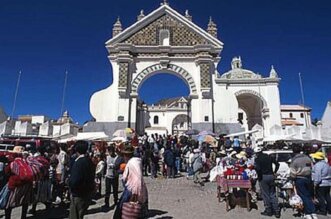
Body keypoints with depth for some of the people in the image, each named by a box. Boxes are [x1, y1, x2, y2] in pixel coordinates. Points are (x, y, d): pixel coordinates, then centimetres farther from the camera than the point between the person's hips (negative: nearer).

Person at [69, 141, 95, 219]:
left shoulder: (79, 162, -22)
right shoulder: (90, 161, 3)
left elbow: (74, 181, -27)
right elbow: (92, 177, 11)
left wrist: (69, 182, -7)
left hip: (78, 195, -8)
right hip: (87, 193, 8)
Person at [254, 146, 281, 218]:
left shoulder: (257, 159, -10)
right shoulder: (269, 157, 8)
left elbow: (258, 168, -24)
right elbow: (277, 164, 12)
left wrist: (259, 176, -11)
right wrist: (274, 172, 15)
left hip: (263, 177, -5)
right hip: (271, 176, 6)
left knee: (265, 195, 6)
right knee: (273, 194, 14)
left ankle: (268, 210, 12)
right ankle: (276, 210, 14)